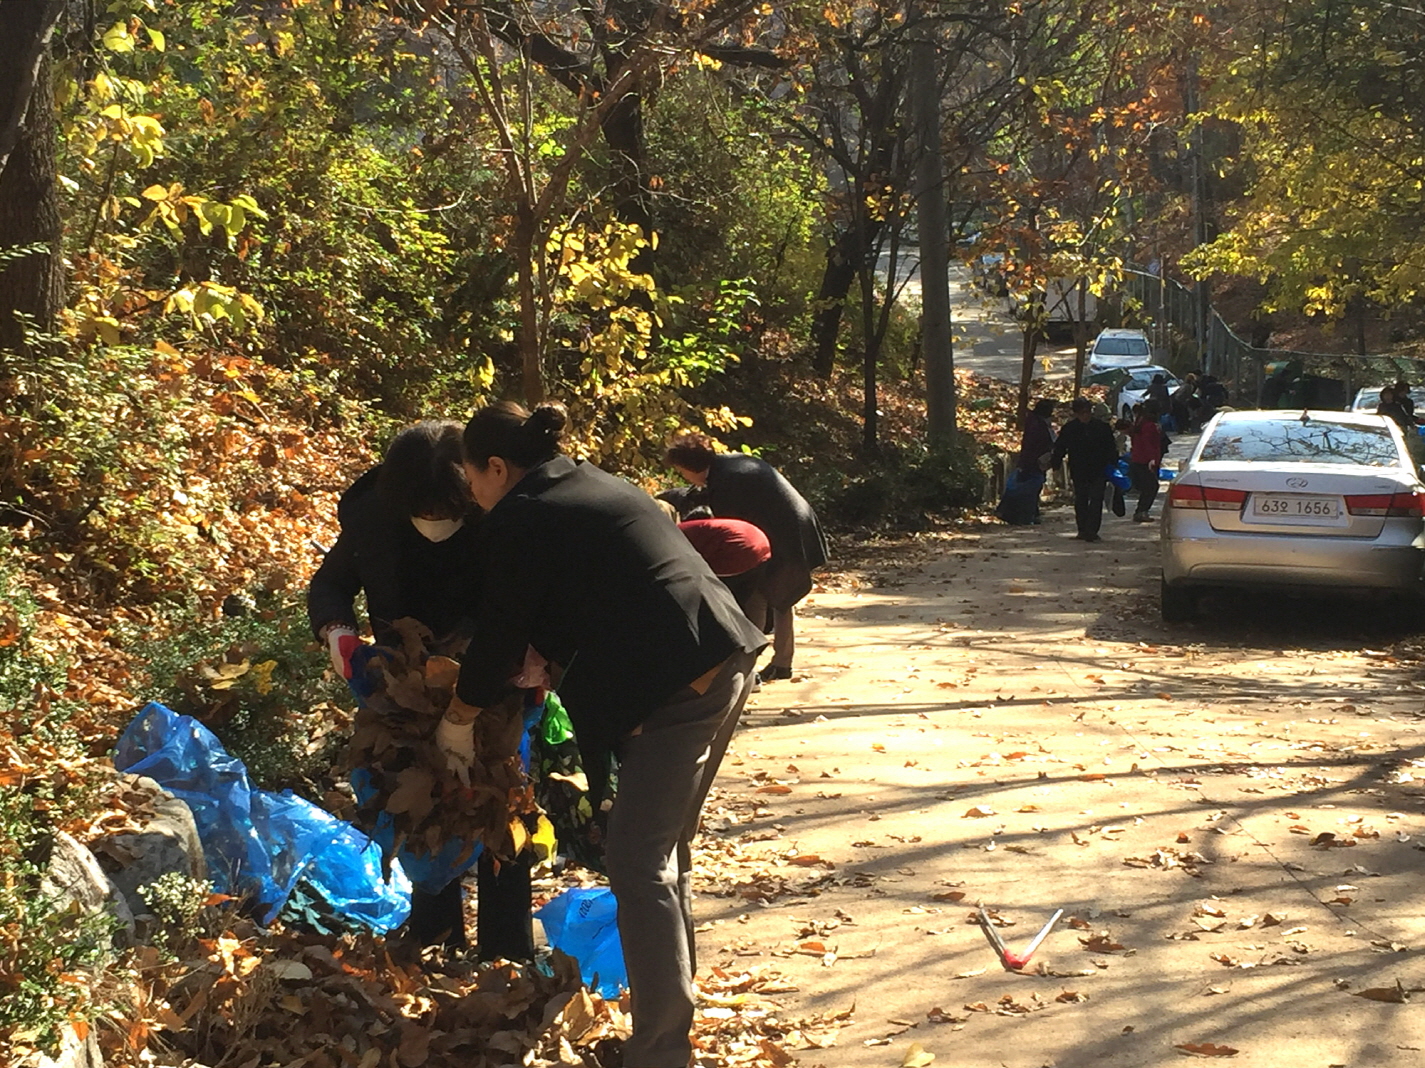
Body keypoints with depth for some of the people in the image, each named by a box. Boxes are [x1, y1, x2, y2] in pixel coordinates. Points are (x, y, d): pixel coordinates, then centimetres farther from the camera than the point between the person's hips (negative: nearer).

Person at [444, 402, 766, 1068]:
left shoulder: (520, 519, -5)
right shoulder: (594, 486, 21)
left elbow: (500, 632, 1)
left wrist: (457, 722, 15)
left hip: (676, 688, -10)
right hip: (725, 663, 10)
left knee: (637, 867, -5)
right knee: (664, 853, 19)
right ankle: (671, 1007, 30)